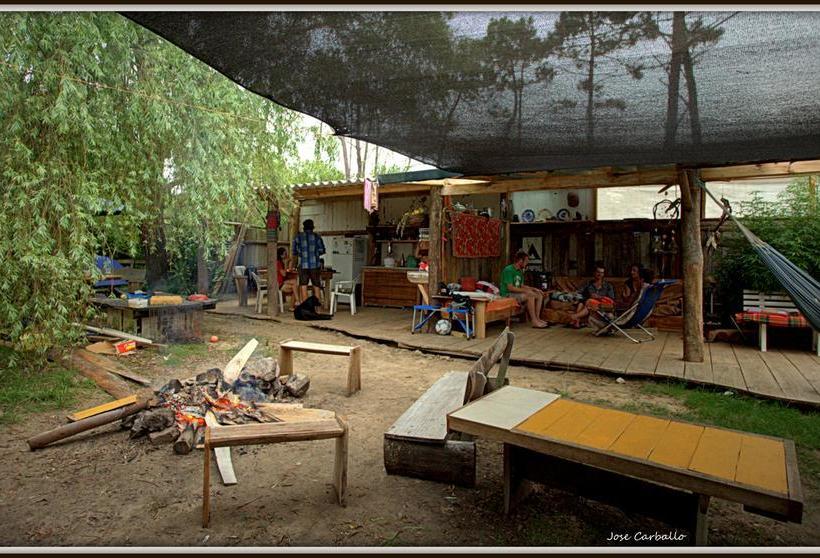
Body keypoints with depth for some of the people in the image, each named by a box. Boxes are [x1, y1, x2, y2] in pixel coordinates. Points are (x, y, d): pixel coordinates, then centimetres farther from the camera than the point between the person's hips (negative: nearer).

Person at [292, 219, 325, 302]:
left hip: (303, 265, 0)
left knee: (303, 286, 4)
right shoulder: (317, 237, 3)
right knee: (316, 286, 7)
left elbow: (293, 252, 7)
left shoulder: (298, 237, 5)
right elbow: (322, 250, -1)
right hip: (315, 264, 0)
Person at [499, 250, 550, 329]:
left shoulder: (520, 271, 13)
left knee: (539, 295, 0)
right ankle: (534, 322, -23)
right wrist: (526, 291, -23)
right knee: (530, 296, -29)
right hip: (508, 294, -9)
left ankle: (537, 318, -3)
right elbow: (510, 288, -23)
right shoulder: (508, 270, -17)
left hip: (517, 293, 9)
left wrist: (534, 289, 5)